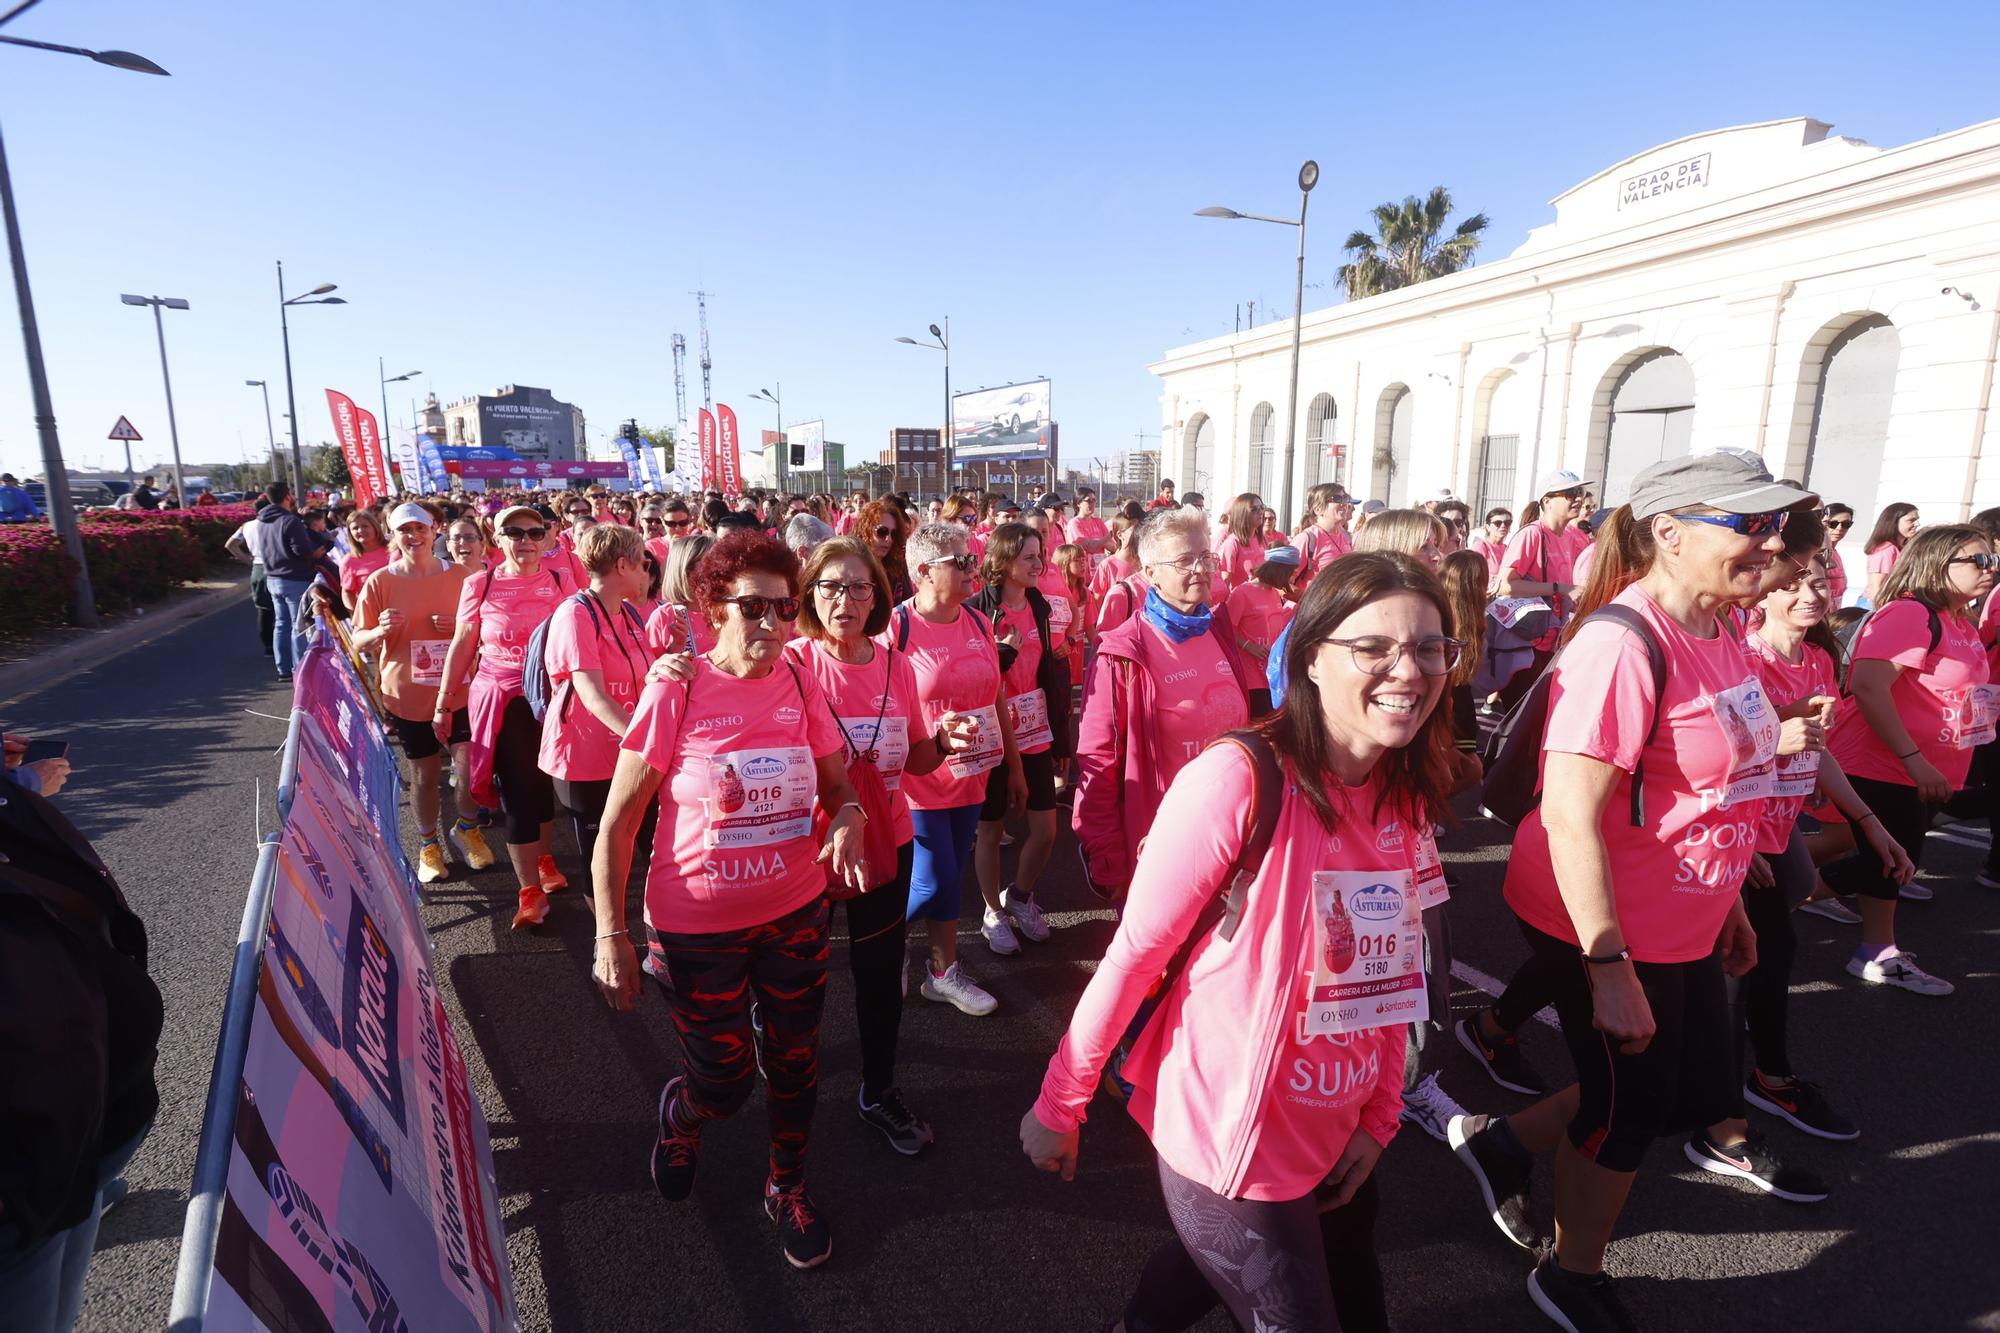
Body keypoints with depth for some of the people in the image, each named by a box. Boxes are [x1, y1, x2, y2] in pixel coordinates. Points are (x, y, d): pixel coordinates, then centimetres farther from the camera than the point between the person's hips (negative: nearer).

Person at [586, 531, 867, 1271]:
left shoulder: (801, 686, -5)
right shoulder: (675, 691, -15)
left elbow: (840, 786, 5)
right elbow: (617, 823, -9)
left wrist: (847, 819, -18)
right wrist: (610, 935, -12)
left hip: (796, 914, 3)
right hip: (697, 925, -3)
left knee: (793, 1063, 17)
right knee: (725, 1080, 11)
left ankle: (788, 1187, 45)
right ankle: (682, 1110, 50)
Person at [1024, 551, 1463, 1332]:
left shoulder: (1404, 796, -2)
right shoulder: (1236, 779, -25)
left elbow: (1384, 970, 8)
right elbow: (1134, 955, -19)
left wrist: (1380, 1114, 5)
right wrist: (1059, 1105, -12)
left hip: (1335, 1141, 7)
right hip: (1227, 1145, -7)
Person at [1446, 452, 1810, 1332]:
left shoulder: (1716, 633, 5)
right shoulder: (1623, 644, -25)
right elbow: (1569, 818, -28)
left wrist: (1728, 900, 19)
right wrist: (1609, 968, -26)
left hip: (1682, 926, 9)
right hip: (1604, 929, -9)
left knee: (1701, 1096, 22)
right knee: (1631, 1109, 11)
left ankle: (1502, 1140, 38)